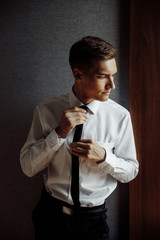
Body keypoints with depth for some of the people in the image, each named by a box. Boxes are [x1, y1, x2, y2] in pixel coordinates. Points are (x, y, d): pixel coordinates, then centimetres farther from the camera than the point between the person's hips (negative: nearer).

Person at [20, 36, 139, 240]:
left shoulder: (120, 116, -11)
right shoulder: (46, 110, -11)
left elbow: (131, 171, -4)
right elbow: (28, 167, -10)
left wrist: (103, 156, -24)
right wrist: (59, 132, -24)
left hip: (93, 218, 0)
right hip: (50, 214, 1)